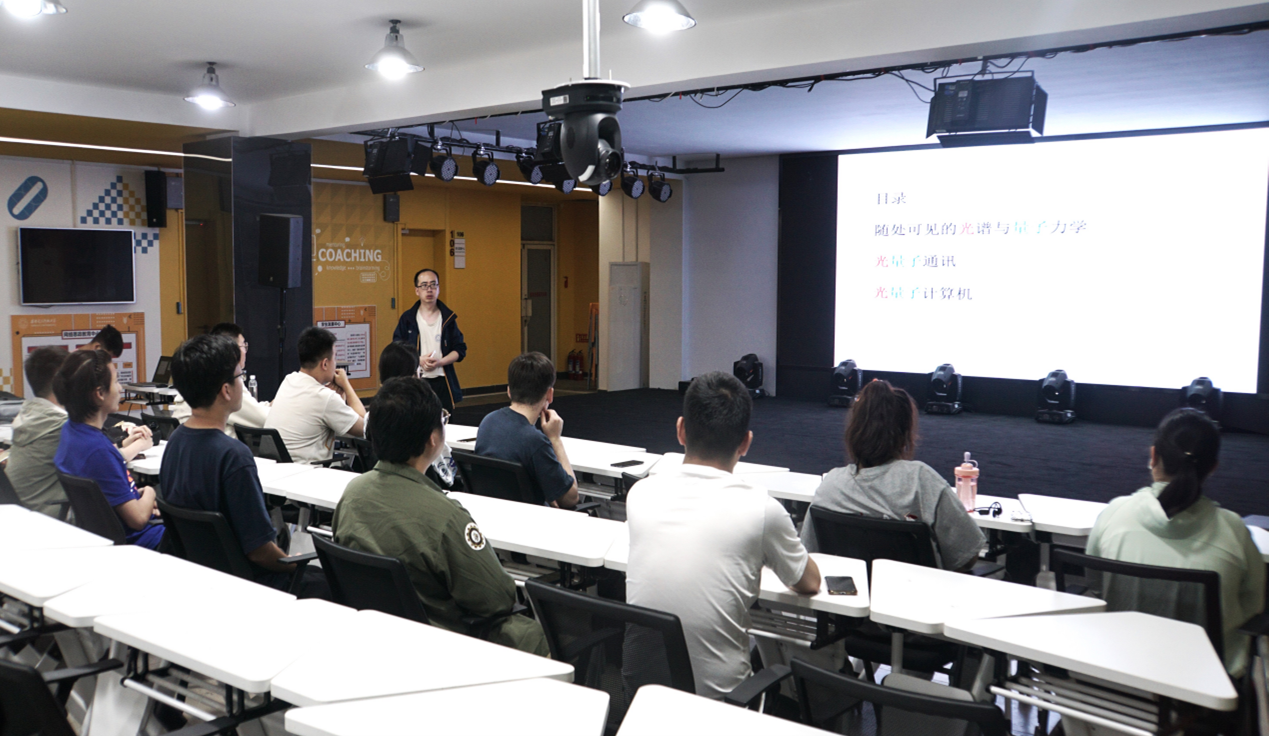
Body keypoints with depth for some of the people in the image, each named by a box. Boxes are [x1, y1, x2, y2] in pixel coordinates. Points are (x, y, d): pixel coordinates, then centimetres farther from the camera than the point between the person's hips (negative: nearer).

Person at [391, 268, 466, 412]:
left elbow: (460, 349, 6)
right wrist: (419, 360, -11)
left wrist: (439, 362, -10)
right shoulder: (407, 319, 6)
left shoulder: (448, 318, 8)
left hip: (443, 383, 1)